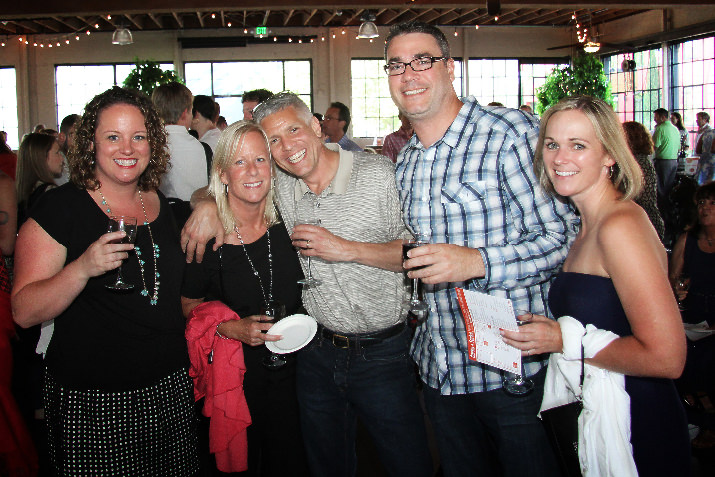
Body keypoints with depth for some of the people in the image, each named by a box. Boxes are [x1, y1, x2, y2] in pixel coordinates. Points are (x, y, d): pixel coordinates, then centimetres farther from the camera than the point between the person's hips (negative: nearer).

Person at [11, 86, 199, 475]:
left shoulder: (162, 206, 8)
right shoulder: (61, 207, -9)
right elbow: (24, 312, -15)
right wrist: (83, 268, -28)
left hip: (169, 390, 5)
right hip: (92, 402, -5)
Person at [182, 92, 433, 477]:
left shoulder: (376, 173, -11)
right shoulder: (280, 188, 1)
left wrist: (348, 249, -21)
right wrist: (208, 205, -6)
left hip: (382, 354, -4)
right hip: (318, 352, 4)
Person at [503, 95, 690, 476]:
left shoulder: (621, 226, -22)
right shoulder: (586, 226, 7)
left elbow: (667, 358, -27)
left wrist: (563, 340, -20)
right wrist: (543, 329, 0)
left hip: (637, 430, -9)